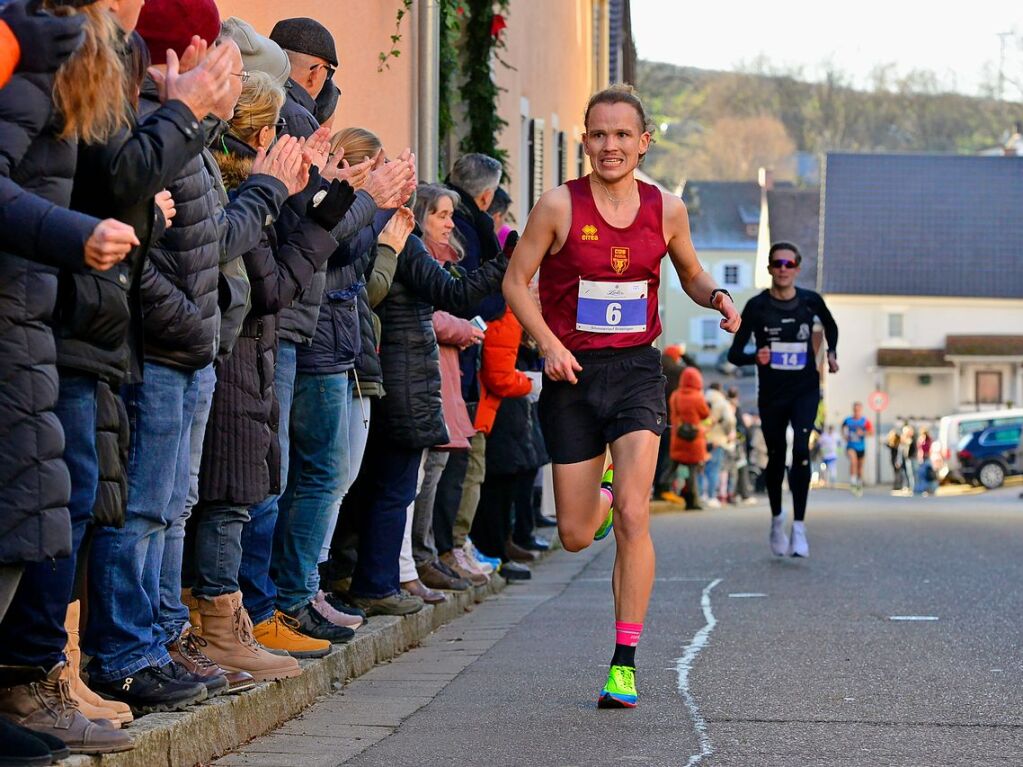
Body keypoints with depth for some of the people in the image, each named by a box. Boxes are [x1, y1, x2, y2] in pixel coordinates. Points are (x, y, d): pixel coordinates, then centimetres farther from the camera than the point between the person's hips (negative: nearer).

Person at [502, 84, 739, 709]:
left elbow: (692, 276, 17)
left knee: (633, 516, -17)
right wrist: (549, 344, -14)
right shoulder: (559, 205, -7)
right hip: (573, 374, 0)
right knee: (576, 536, 6)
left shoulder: (666, 210, 1)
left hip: (637, 370, 0)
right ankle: (603, 491, 45)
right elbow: (516, 281, 0)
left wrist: (718, 299, -6)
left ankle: (625, 662, -9)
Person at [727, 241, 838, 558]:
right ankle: (776, 520, 33)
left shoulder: (810, 301, -3)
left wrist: (831, 353, 5)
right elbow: (734, 353, -9)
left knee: (801, 449, -19)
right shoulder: (757, 306, -8)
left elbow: (831, 326, 20)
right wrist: (755, 357, -28)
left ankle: (798, 526, -18)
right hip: (771, 392, 0)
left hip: (805, 389, 0)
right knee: (776, 457, 10)